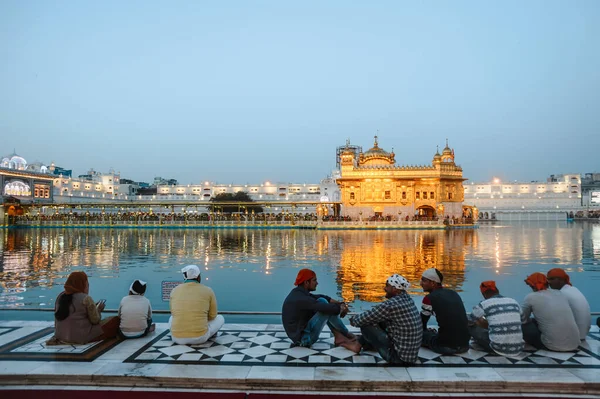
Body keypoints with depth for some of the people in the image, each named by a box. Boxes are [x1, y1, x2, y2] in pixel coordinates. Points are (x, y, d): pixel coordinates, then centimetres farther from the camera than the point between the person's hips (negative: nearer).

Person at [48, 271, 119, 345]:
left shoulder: (60, 296, 6)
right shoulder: (86, 298, -14)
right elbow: (95, 321, -10)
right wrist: (99, 309, 9)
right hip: (80, 338, -8)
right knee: (115, 320, -3)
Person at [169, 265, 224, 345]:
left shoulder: (175, 290, 6)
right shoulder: (208, 290, -1)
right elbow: (212, 316, 8)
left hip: (178, 338, 3)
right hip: (199, 337, -3)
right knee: (220, 318, 24)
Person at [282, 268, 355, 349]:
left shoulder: (297, 293, 4)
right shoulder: (301, 299, -26)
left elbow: (317, 297, 7)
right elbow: (326, 308, -30)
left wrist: (336, 302, -9)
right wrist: (341, 307, -10)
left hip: (299, 333, 10)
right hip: (304, 339, -10)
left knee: (322, 301, 5)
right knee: (327, 310, -16)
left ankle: (338, 336, 2)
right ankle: (347, 335, 6)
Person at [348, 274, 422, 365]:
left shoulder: (391, 305, -24)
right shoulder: (406, 298, 2)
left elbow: (365, 318, -14)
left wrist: (353, 320, 7)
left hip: (400, 356, -8)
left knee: (366, 324, -6)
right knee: (379, 320, 14)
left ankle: (358, 345, 21)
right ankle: (362, 344, 28)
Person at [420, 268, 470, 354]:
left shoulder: (429, 298, -11)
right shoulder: (453, 293, 9)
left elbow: (421, 322, 4)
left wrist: (427, 331, 27)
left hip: (447, 346, -7)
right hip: (465, 344, 7)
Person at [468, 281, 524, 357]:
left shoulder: (484, 304, -2)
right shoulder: (514, 302, 12)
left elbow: (468, 322, 12)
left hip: (498, 348, -5)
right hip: (518, 349, 5)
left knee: (472, 327, 11)